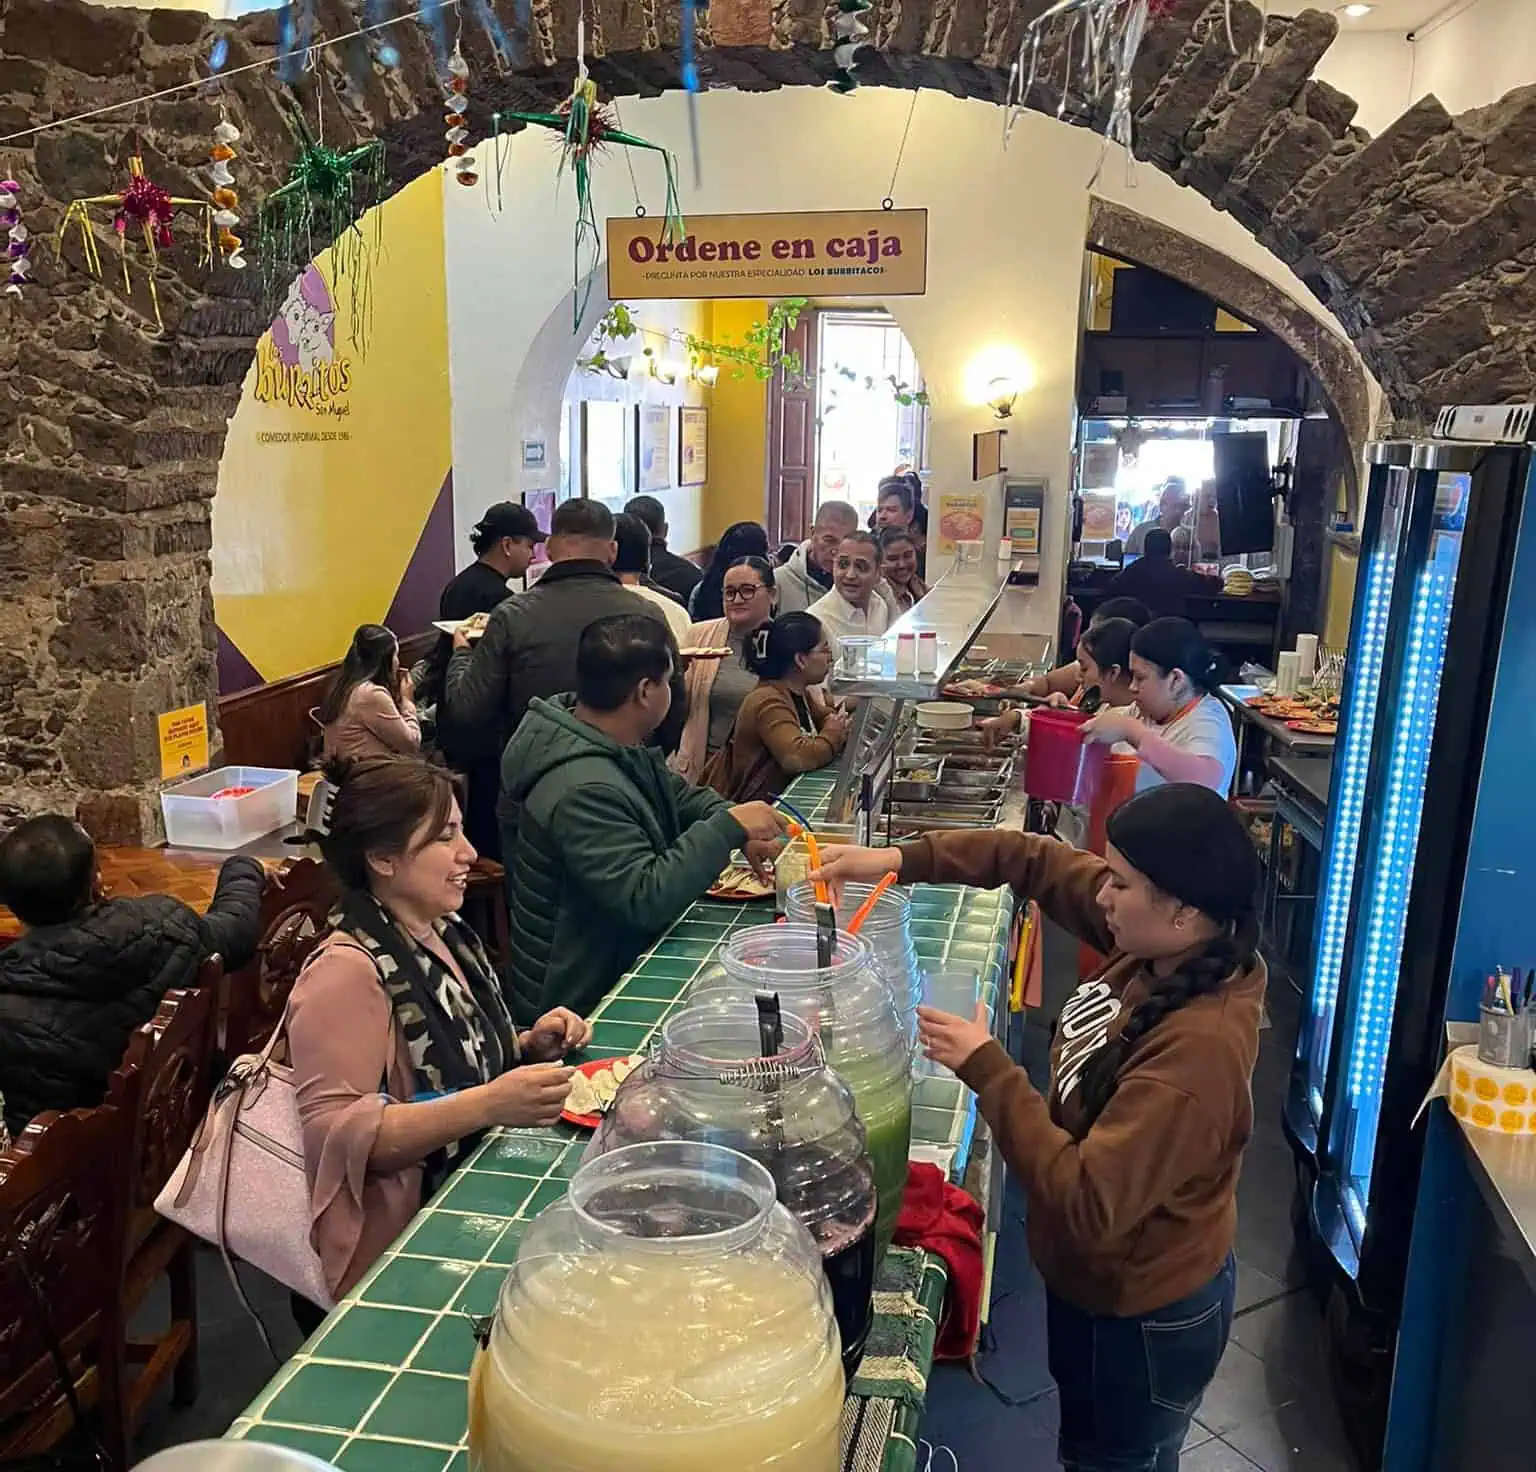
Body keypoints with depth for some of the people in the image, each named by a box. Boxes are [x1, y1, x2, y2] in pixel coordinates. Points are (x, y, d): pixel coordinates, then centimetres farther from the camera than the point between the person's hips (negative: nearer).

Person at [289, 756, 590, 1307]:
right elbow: (336, 1133, -24)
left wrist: (532, 1046, 2)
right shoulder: (347, 972, -19)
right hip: (401, 1246, -8)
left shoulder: (443, 934, 7)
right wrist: (488, 1105, -31)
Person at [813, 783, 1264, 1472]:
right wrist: (905, 859, -11)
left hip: (1141, 1320, -8)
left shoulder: (1196, 1051, -38)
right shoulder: (1163, 950, -14)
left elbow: (1088, 1206, -36)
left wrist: (985, 1067, -32)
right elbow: (1043, 862, -4)